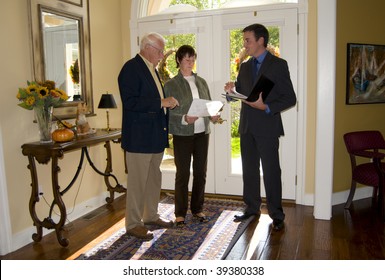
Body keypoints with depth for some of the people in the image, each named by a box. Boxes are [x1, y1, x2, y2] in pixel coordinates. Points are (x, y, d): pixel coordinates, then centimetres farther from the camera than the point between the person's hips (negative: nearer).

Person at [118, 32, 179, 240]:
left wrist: (168, 104, 6)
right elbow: (130, 101, -22)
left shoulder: (151, 68, 17)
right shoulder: (131, 68, -12)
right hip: (139, 136, -9)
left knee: (154, 178, 17)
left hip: (155, 135, 10)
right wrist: (161, 103, -21)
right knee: (137, 180, -1)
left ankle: (151, 216, 32)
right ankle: (133, 224, 12)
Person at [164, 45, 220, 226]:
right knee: (183, 174, 1)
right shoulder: (171, 85, -2)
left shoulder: (201, 82, 11)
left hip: (202, 132, 4)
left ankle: (197, 209, 24)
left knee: (201, 172, 9)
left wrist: (213, 116, -6)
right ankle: (180, 213, 15)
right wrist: (184, 119, -22)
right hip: (182, 134, -4)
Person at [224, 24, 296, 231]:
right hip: (247, 127, 6)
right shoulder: (245, 66, 14)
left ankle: (276, 215, 12)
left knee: (271, 171, 0)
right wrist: (231, 91, -4)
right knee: (249, 170, 13)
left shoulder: (278, 65, -5)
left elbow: (290, 98, -8)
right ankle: (252, 208, 27)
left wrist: (266, 107, -21)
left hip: (267, 127, -6)